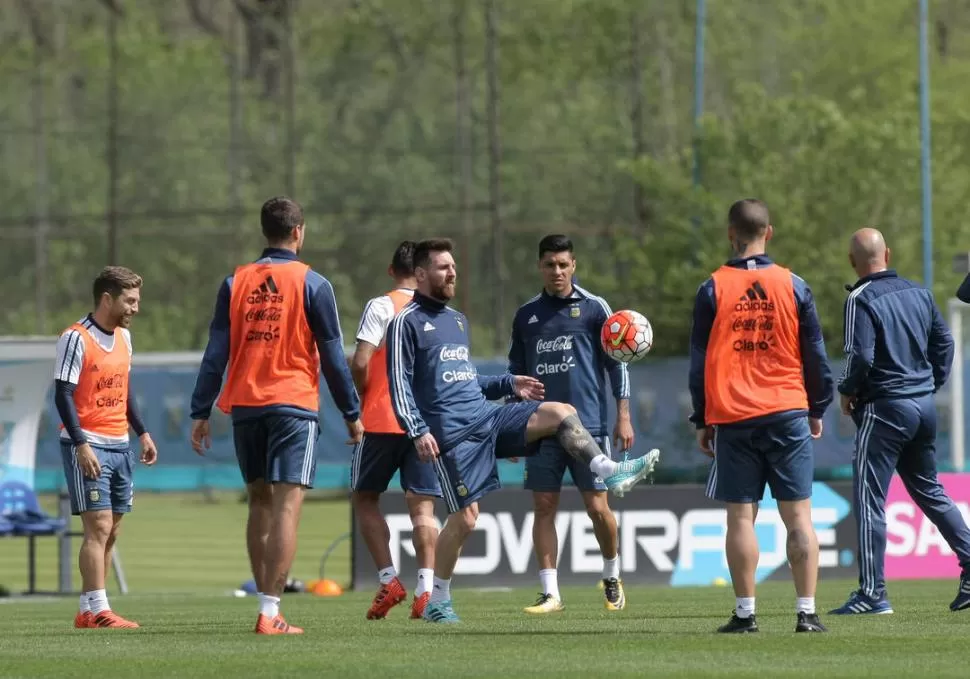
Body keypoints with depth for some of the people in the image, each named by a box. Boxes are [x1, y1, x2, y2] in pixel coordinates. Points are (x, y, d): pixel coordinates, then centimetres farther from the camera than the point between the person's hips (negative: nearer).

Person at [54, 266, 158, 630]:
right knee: (98, 526, -13)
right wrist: (81, 445, -21)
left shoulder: (123, 337, 12)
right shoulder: (76, 339, -12)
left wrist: (142, 432, 18)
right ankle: (98, 611, -14)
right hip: (88, 446, -8)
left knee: (110, 531, 7)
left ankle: (87, 611, 11)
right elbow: (63, 395, -15)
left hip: (119, 445, 8)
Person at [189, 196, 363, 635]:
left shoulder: (235, 283, 7)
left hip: (244, 406, 4)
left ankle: (266, 600, 18)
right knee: (287, 507, -8)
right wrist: (351, 413, 8)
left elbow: (216, 353, 4)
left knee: (260, 503, 16)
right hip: (293, 406, -4)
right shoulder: (312, 284, -2)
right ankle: (270, 613, -16)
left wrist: (200, 412, 8)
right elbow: (333, 355, -1)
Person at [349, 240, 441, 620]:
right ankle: (426, 591, -10)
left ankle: (389, 581, 0)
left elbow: (360, 363, -13)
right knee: (422, 506, 2)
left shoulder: (382, 307, -5)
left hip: (382, 419, -3)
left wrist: (360, 401, 3)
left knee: (365, 497, 11)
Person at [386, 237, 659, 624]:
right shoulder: (407, 323, -2)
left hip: (488, 416, 7)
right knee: (465, 517, -8)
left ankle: (609, 472, -21)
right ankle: (437, 603, 5)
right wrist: (417, 432, -19)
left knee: (561, 413, -12)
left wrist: (508, 384, 18)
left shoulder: (457, 320, 22)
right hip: (452, 431, -7)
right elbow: (399, 384, -9)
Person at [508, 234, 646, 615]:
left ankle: (612, 576, 21)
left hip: (588, 426, -3)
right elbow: (516, 372, 17)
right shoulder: (526, 315, 11)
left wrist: (623, 416, -2)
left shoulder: (593, 308, 3)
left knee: (597, 508, -3)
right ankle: (550, 593, 1)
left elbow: (617, 364, 3)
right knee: (544, 507, -2)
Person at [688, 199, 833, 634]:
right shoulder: (793, 286, 2)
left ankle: (745, 613, 0)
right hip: (788, 412, 0)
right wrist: (818, 410, 17)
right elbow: (815, 354, 6)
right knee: (798, 514, 1)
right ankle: (806, 612, -4)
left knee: (741, 516, 2)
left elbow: (699, 360, 3)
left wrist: (702, 420, 11)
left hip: (733, 418, 0)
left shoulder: (713, 290, 0)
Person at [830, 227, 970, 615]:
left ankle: (872, 593, -6)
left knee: (869, 498, -3)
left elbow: (860, 355, -20)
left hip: (884, 408, -7)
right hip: (924, 406, 7)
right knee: (928, 490, 21)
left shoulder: (861, 300, -12)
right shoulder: (918, 293, 10)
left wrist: (847, 391, -3)